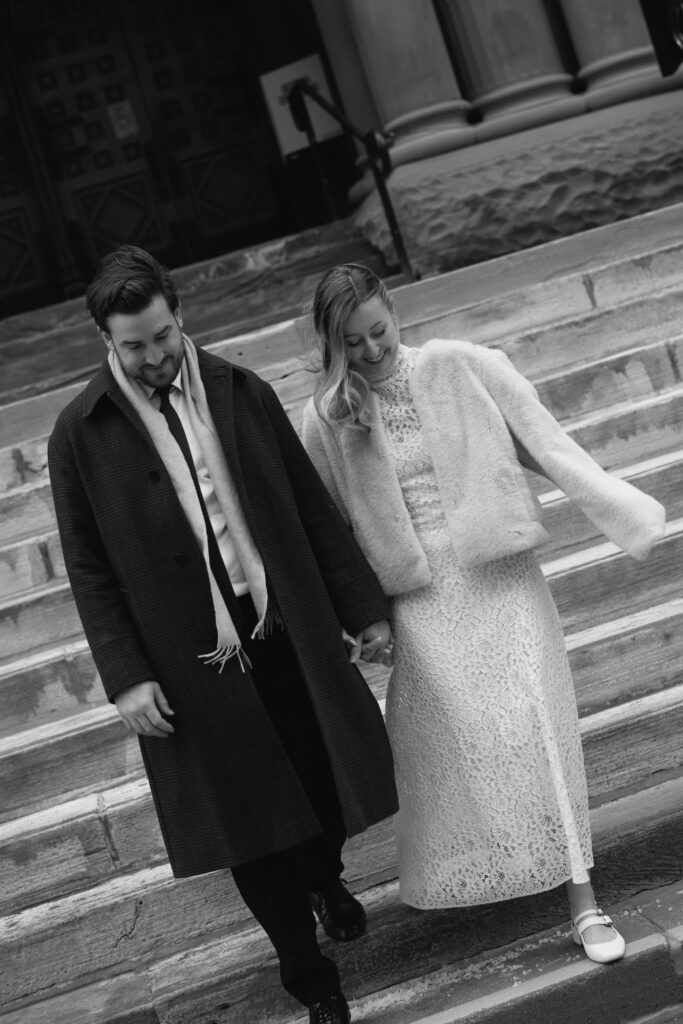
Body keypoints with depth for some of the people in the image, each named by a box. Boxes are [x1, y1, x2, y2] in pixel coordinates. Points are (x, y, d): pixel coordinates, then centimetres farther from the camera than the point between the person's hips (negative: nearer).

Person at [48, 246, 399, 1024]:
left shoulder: (242, 394, 1)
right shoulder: (80, 435, -6)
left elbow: (312, 508, 5)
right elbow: (89, 570, -3)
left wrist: (363, 607, 5)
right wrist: (125, 675, -10)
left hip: (290, 635, 3)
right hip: (193, 662, -2)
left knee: (328, 779, 14)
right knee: (250, 816, 8)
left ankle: (325, 879, 50)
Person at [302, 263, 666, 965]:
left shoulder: (462, 367, -4)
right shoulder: (325, 419, 0)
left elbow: (547, 443, -3)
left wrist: (626, 512, -7)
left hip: (500, 573, -1)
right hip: (420, 596, 1)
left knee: (534, 721, -6)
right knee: (449, 734, 0)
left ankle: (582, 899, 2)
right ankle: (457, 884, 23)